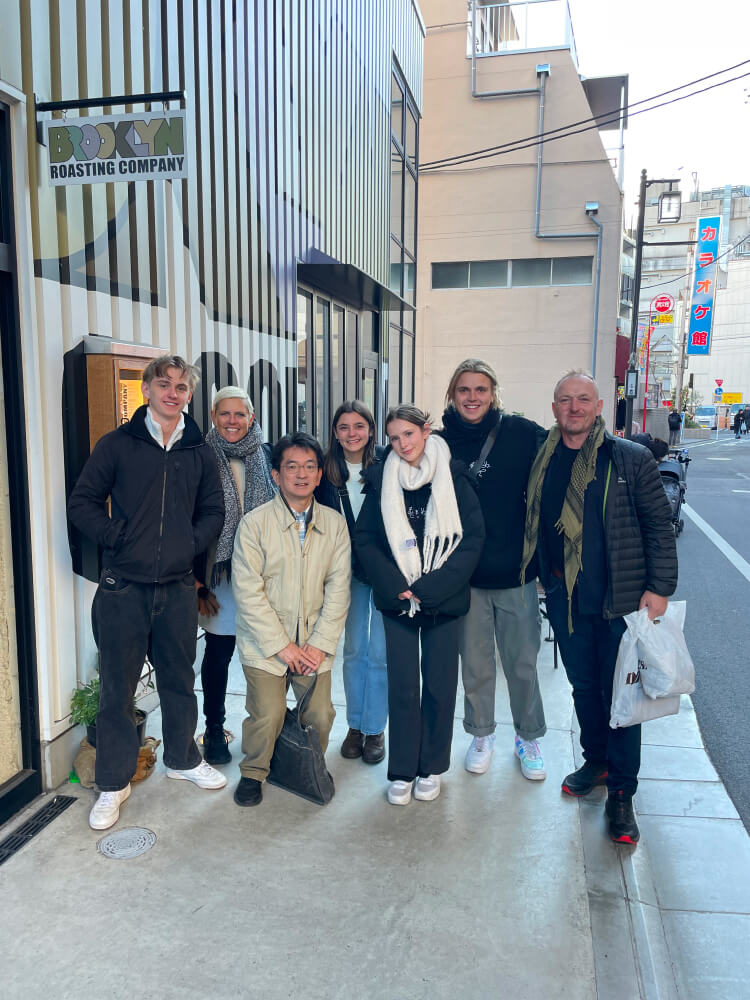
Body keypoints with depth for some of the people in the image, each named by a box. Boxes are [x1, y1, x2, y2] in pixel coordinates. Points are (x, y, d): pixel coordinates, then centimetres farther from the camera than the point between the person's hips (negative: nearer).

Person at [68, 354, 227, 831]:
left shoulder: (200, 452, 7)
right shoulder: (118, 444, -1)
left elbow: (213, 511, 13)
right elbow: (82, 502, -1)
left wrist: (191, 543, -3)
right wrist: (117, 537, -11)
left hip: (178, 586, 3)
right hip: (123, 587, -2)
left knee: (179, 678, 16)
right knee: (118, 685, 6)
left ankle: (183, 757, 36)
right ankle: (113, 783, 22)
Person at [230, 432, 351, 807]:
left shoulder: (335, 524, 2)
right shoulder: (254, 523, -7)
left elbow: (338, 589, 2)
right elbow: (248, 591, -10)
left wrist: (320, 644, -6)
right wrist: (281, 645, -12)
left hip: (315, 643, 3)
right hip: (265, 642, -2)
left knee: (320, 716, 1)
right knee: (267, 716, -8)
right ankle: (252, 773, 22)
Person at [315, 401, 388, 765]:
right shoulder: (326, 471, 0)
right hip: (349, 570, 3)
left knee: (380, 651, 4)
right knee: (353, 649, 13)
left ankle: (375, 729, 20)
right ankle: (355, 725, 27)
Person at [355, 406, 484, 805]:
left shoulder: (453, 478, -3)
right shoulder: (381, 480, 2)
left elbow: (472, 538, -7)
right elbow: (365, 538, 1)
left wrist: (431, 588, -13)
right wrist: (395, 586, -11)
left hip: (443, 600, 0)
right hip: (397, 600, 1)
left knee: (440, 685, 7)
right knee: (402, 686, 4)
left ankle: (432, 768, 25)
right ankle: (402, 772, 19)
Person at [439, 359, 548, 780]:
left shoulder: (521, 433, -6)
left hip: (515, 572, -1)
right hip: (465, 575, 1)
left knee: (523, 662, 12)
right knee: (475, 663, 14)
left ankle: (529, 738, 34)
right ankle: (482, 735, 36)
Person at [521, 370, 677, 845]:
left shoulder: (632, 459, -6)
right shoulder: (544, 462, 4)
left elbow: (659, 525, -5)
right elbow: (534, 527, 13)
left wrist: (660, 587, -10)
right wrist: (546, 581, 8)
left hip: (621, 600, -3)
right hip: (565, 598, 4)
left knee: (620, 694, 4)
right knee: (584, 686, 17)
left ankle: (621, 792, 18)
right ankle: (596, 761, 38)